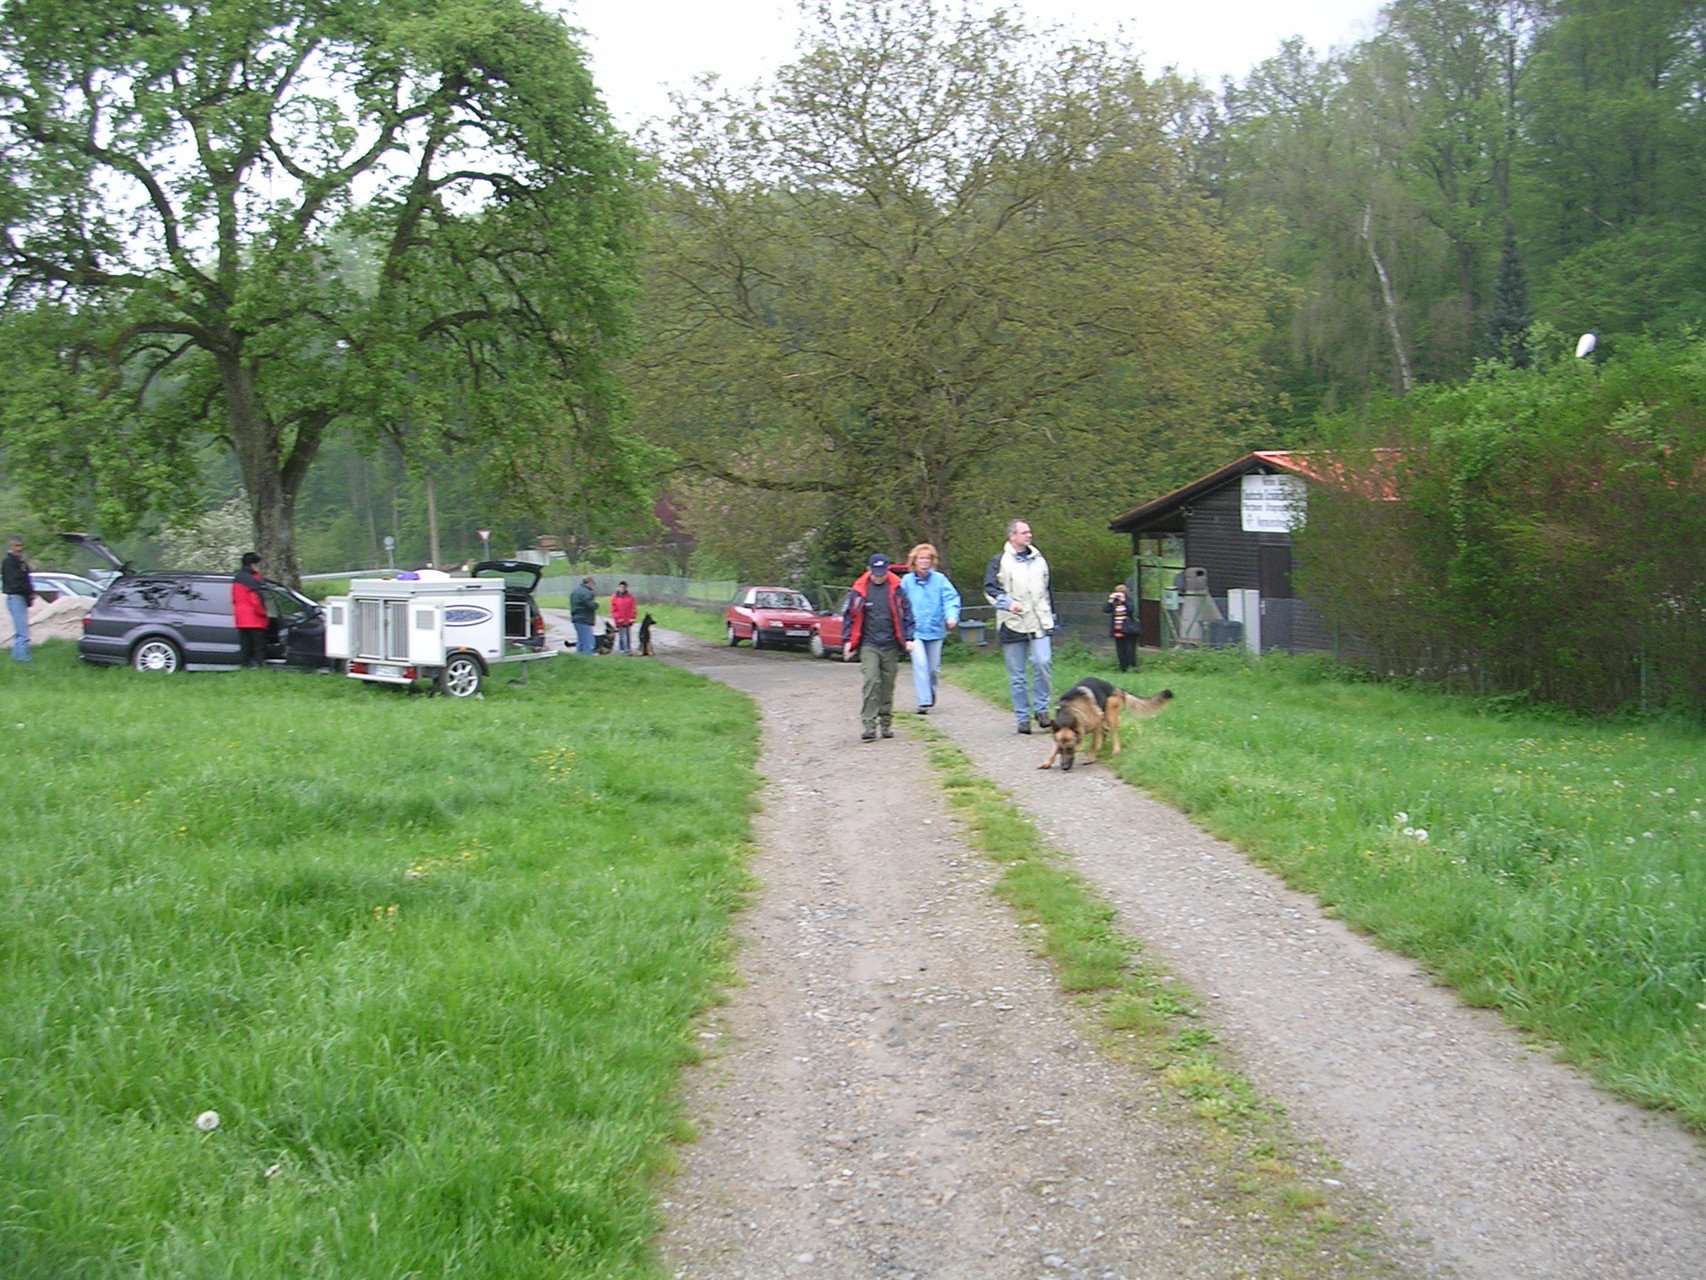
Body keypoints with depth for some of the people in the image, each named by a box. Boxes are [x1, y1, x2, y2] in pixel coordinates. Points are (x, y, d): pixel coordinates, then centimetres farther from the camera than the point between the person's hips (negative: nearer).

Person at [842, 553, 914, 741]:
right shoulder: (859, 590, 0)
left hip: (891, 646, 2)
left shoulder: (896, 589, 2)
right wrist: (849, 641, 1)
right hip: (868, 645, -2)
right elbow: (850, 616, 7)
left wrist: (908, 639, 0)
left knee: (888, 685, 9)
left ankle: (886, 723, 21)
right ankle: (869, 725, -13)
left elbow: (906, 614, 7)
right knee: (871, 681, -14)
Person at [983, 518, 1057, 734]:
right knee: (1017, 675, 3)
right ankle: (1023, 718, 11)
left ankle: (1041, 709, 0)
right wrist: (1006, 602, -22)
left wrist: (1051, 616, 22)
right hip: (1012, 626, -2)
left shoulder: (1038, 559, 15)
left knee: (1043, 663, -16)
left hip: (1039, 624, 2)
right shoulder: (999, 561, 1)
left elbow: (1048, 590, 24)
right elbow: (989, 589, -5)